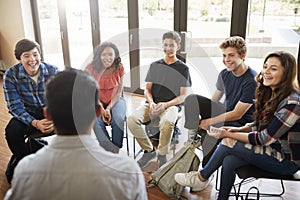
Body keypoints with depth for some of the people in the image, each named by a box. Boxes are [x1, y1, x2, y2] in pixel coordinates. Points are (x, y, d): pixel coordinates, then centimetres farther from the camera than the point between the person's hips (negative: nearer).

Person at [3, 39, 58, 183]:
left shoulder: (53, 71, -13)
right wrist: (35, 123, -32)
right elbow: (15, 106, -14)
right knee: (11, 131, -29)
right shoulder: (11, 75, -14)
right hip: (28, 114, 0)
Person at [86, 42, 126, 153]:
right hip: (97, 101, 0)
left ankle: (116, 151, -11)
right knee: (96, 121, -29)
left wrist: (109, 108, -17)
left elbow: (119, 91, -5)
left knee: (118, 119, -29)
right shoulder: (91, 69, -13)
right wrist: (102, 110, -19)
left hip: (115, 100, 1)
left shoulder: (119, 68, -9)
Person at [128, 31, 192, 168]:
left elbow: (183, 96, 1)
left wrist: (165, 105, -15)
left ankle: (162, 154, -11)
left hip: (172, 105, -3)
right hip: (152, 104, 4)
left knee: (167, 122, -38)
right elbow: (147, 90, 15)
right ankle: (149, 150, -5)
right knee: (132, 119, -26)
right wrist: (151, 102, -7)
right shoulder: (155, 65, 15)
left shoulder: (183, 68, 5)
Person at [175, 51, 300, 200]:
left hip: (287, 160, -7)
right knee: (229, 161, -19)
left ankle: (201, 177, 3)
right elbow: (260, 124, 13)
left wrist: (228, 134, -19)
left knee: (228, 143, -18)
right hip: (270, 148, 7)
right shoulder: (270, 93, 4)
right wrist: (240, 129, -6)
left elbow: (264, 138, -23)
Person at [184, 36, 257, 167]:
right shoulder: (225, 74, 2)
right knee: (192, 99, -10)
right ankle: (192, 139, -13)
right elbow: (213, 101, 12)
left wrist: (209, 122, -14)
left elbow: (237, 114, -19)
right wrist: (201, 117, -4)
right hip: (224, 112, 7)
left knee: (209, 135, -34)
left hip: (239, 124, -7)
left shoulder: (252, 81, -20)